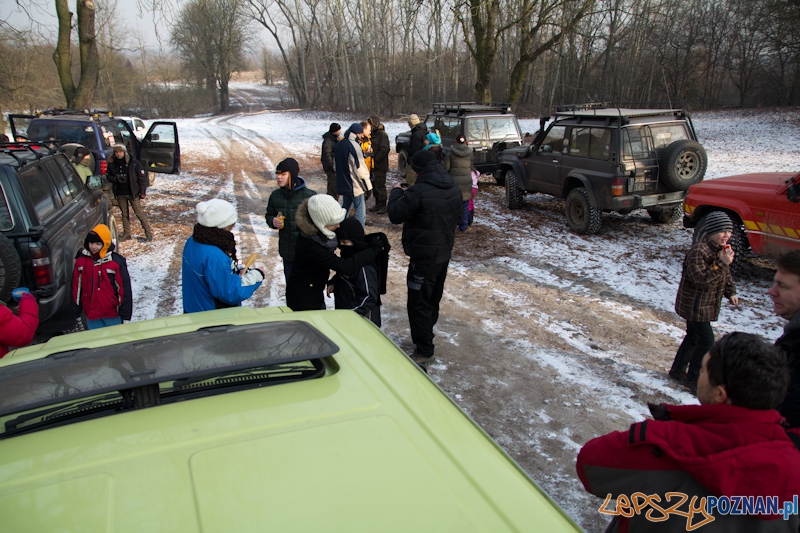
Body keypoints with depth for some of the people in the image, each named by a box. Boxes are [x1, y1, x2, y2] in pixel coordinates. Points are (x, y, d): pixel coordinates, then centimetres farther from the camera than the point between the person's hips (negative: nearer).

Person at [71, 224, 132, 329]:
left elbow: (124, 287, -10)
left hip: (112, 313, -4)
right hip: (90, 312, 4)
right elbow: (76, 286, 7)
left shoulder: (116, 261, -12)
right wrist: (76, 307, 9)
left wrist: (125, 312, -9)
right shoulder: (81, 260, 0)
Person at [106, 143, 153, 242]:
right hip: (120, 193, 4)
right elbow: (108, 176, 11)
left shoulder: (133, 162, -10)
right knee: (124, 213, 13)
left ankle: (148, 232, 2)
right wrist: (116, 179, -13)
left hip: (132, 193, -4)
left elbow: (142, 176, -7)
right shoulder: (112, 163, 1)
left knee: (139, 212, -6)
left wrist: (143, 191, -10)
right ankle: (126, 233, 22)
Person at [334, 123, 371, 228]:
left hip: (343, 184, 9)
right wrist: (367, 184, -10)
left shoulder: (339, 145, 8)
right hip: (355, 185, -9)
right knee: (361, 212, -5)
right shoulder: (354, 145, -18)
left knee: (345, 208, 23)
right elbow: (360, 167, -19)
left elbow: (335, 165, 18)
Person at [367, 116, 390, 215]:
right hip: (373, 165, 9)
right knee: (375, 185, 14)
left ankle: (383, 206, 5)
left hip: (380, 166, -8)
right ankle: (377, 204, 24)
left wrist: (376, 159, -18)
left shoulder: (382, 134, -13)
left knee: (380, 186, -4)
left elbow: (385, 149, -20)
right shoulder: (373, 133, 13)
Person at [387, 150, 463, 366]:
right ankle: (426, 335, 40)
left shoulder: (418, 191, -22)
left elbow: (396, 215, -17)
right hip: (444, 253, 9)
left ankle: (424, 351, 5)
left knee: (418, 304, 0)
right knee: (433, 299, 22)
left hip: (424, 257, -8)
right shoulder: (454, 190, 4)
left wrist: (396, 192, 0)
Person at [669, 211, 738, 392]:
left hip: (706, 304, 9)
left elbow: (726, 274, 20)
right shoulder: (698, 251, -25)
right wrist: (721, 263, -35)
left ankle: (677, 370, 31)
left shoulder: (721, 249, 6)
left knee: (693, 337, 17)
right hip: (694, 304, -9)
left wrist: (731, 293, 8)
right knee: (706, 340, -7)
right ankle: (692, 379, 7)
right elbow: (700, 278, -32)